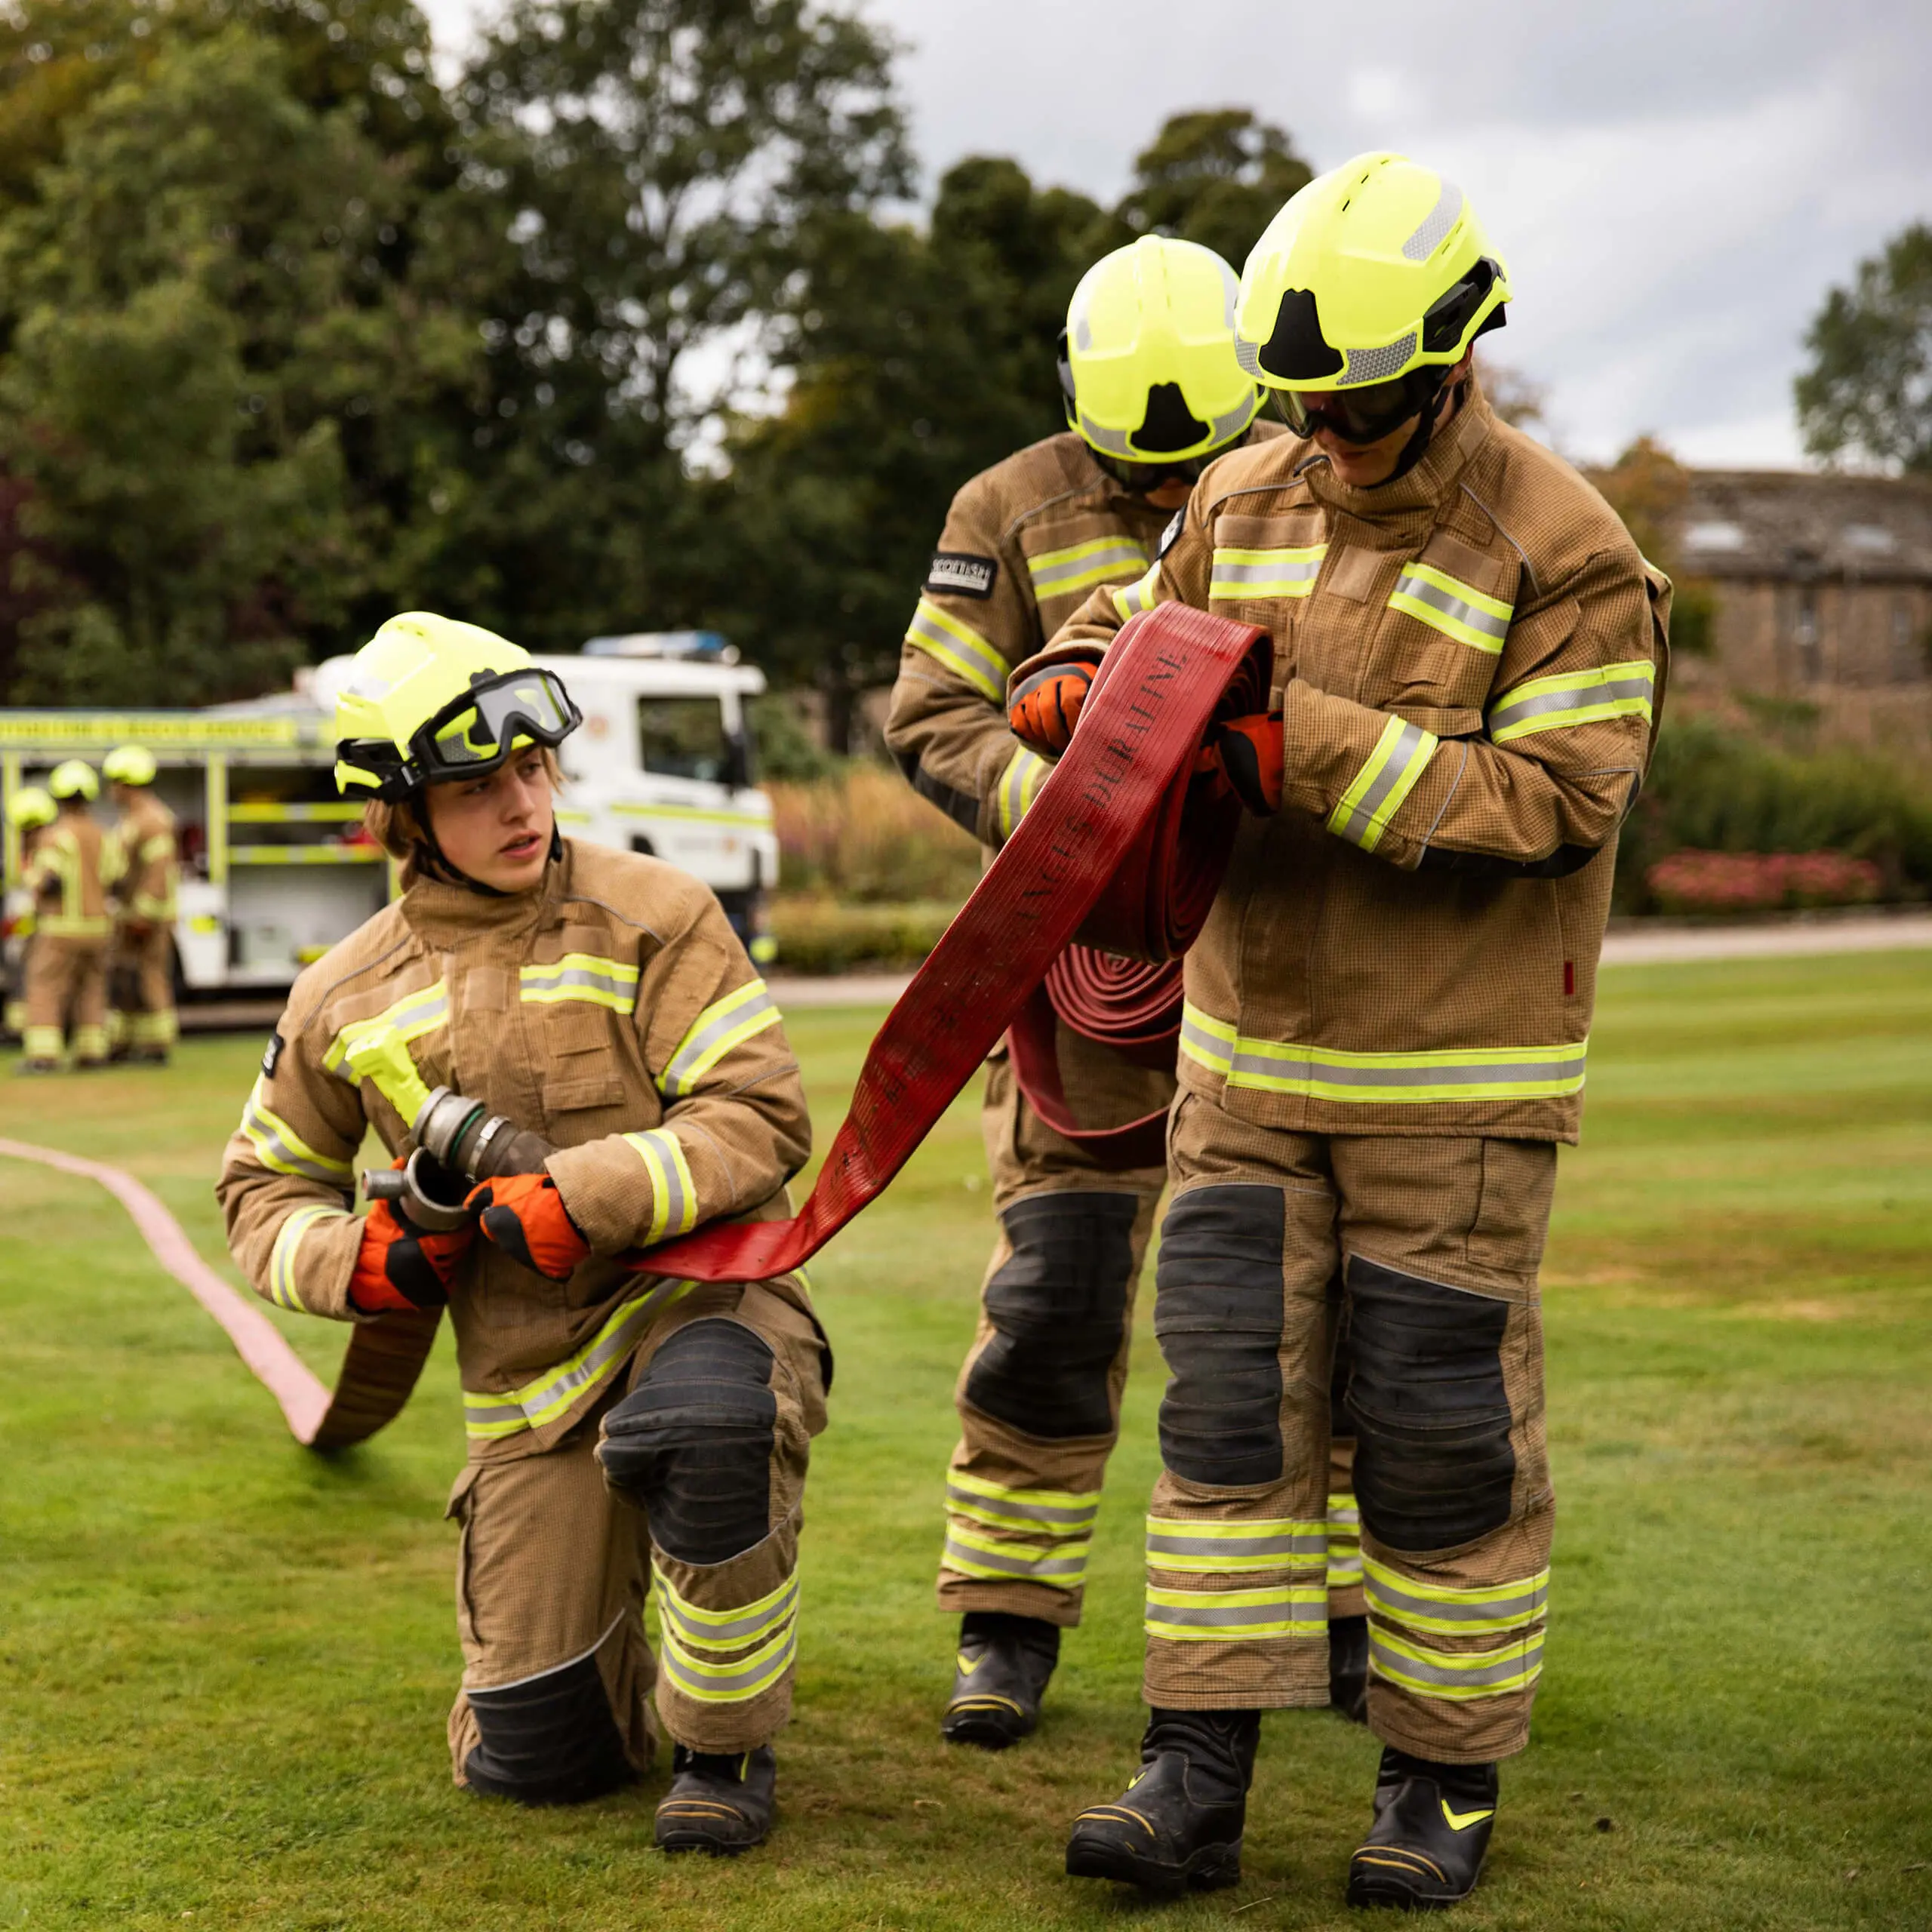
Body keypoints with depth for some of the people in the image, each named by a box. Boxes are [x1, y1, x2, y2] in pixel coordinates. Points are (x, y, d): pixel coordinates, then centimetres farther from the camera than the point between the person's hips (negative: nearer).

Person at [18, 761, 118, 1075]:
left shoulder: (55, 836, -13)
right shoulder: (100, 837, 5)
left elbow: (48, 883, -19)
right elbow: (113, 880, 4)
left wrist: (31, 876, 2)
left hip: (60, 928, -6)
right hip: (96, 926, 6)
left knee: (45, 989, -3)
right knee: (90, 990, 12)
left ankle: (43, 1055, -9)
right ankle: (92, 1053, 10)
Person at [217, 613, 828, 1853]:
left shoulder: (653, 917, -5)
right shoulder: (347, 1001, 6)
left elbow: (761, 1117, -12)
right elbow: (266, 1186, 19)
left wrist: (580, 1200, -24)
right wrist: (353, 1261, -4)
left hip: (705, 1296, -3)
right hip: (531, 1380, 4)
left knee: (702, 1426, -42)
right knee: (533, 1762, -1)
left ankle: (727, 1746, -16)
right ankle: (621, 1681, 38)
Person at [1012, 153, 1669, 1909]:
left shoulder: (1565, 550, -11)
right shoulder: (1247, 501, 7)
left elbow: (1556, 798, -18)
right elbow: (1150, 613, 20)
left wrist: (1318, 755, -24)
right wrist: (1080, 672, -6)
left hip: (1454, 1079, -5)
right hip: (1250, 1056, 5)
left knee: (1441, 1431, 2)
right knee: (1229, 1402, 3)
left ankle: (1447, 1783, 18)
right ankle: (1197, 1783, 8)